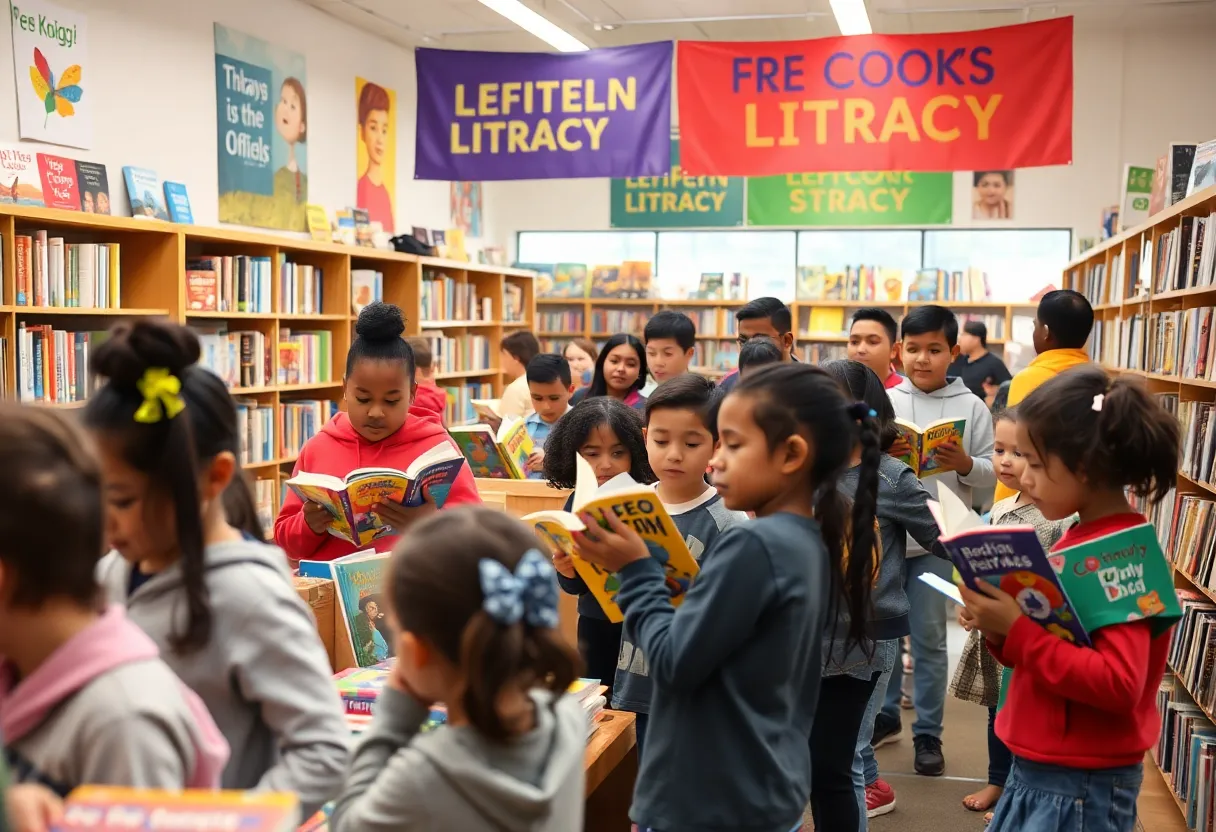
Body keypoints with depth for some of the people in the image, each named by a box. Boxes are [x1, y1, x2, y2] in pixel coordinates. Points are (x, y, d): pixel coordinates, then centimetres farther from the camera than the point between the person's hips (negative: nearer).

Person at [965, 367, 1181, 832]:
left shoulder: (1125, 557, -20)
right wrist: (999, 627, -4)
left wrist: (1015, 631, -26)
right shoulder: (1081, 539, 7)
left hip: (1082, 788, -8)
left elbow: (1119, 685, -27)